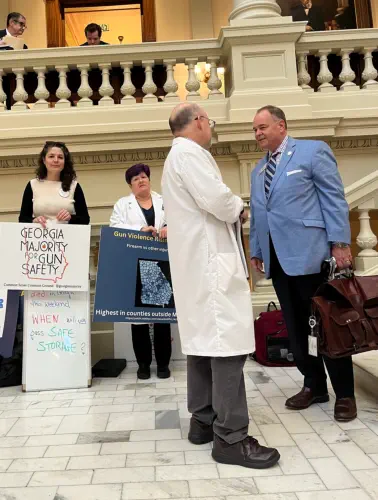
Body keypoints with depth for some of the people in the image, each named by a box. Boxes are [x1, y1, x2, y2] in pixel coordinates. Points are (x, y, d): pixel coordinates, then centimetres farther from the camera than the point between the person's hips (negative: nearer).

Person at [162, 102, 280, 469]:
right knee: (226, 342, -10)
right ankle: (230, 437, -3)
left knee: (204, 340, 11)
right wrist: (240, 207, -2)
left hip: (199, 261, 11)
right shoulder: (189, 153, -9)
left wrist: (230, 211, 15)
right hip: (211, 260, -11)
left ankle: (203, 421, 20)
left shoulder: (177, 155, 25)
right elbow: (217, 199, -21)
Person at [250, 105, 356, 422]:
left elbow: (334, 199, -5)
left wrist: (340, 243, -13)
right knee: (295, 327, 10)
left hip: (310, 253, -6)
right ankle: (314, 385, 25)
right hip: (277, 258, 7)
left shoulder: (313, 151, 2)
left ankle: (344, 393, 16)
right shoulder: (258, 170, 21)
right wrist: (256, 251, 14)